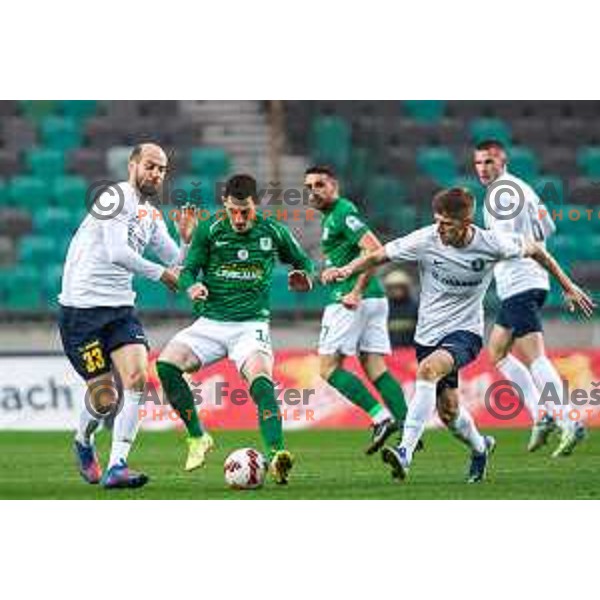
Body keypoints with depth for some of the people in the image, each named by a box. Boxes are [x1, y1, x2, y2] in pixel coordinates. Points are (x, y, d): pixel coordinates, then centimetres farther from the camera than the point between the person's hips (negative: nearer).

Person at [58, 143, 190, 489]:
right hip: (82, 307, -7)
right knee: (105, 396, -5)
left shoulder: (151, 216, 16)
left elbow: (177, 265, 17)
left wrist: (186, 240, -3)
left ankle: (116, 467, -15)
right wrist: (159, 273, -12)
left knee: (137, 378, -15)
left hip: (120, 308, 7)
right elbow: (116, 252, -21)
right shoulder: (116, 197, -10)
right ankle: (84, 443, 28)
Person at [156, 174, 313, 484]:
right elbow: (187, 271, 2)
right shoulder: (209, 229, -1)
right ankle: (197, 437, -3)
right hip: (210, 322, 2)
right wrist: (192, 287, -22)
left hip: (251, 324, -2)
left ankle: (276, 455, -42)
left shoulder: (273, 232, 0)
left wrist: (304, 278, -8)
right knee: (166, 363, -21)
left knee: (260, 380, -30)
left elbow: (303, 262, 16)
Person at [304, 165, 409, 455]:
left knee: (329, 367, -5)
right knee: (375, 368, 7)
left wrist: (357, 291, -22)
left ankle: (381, 417, -15)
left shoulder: (343, 213, -10)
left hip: (350, 302, -10)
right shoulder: (332, 216, 21)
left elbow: (374, 249, -21)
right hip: (373, 300, 10)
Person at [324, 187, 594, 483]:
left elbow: (534, 250, 4)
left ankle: (405, 453, -37)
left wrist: (568, 287, 11)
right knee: (447, 410, 7)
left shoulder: (491, 244, -14)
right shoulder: (425, 240, -13)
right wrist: (348, 270, -24)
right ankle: (479, 447, 42)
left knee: (428, 369, -32)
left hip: (465, 332, -3)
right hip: (429, 333, 3)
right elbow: (378, 256, -5)